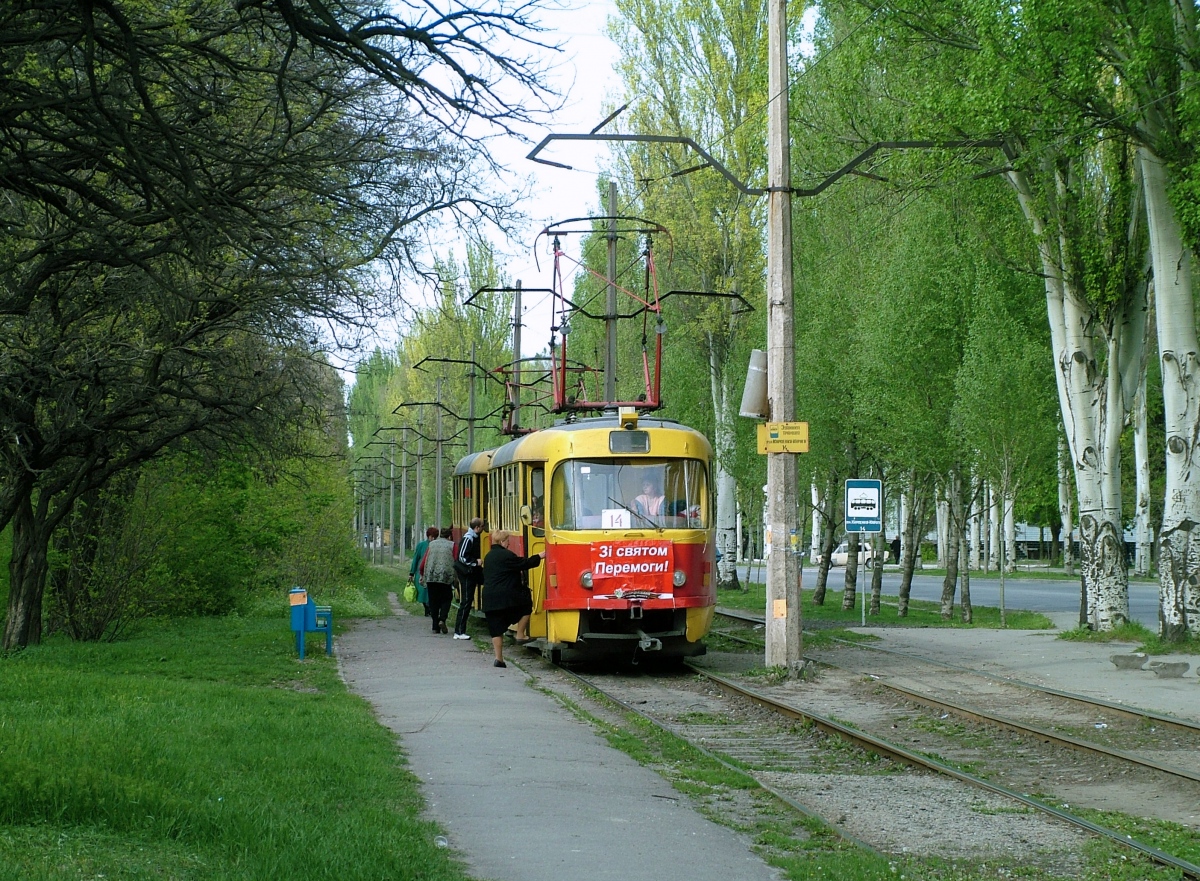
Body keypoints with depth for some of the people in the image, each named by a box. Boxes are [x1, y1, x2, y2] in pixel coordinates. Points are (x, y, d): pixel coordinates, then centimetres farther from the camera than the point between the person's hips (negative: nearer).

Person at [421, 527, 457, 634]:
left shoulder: (431, 544, 12)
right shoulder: (451, 545, 3)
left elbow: (424, 562, 11)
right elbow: (456, 562, -3)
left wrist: (422, 575, 25)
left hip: (431, 576, 3)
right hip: (445, 576, -3)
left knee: (433, 601, 9)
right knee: (446, 599, 10)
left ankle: (435, 627, 7)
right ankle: (442, 619, -13)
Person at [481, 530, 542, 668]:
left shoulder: (489, 556, 17)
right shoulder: (506, 555, -9)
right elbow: (525, 563, -8)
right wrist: (540, 556, 4)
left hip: (489, 598, 7)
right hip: (506, 597, -7)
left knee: (496, 630, 7)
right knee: (526, 604, 19)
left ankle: (499, 659, 5)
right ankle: (520, 635, 14)